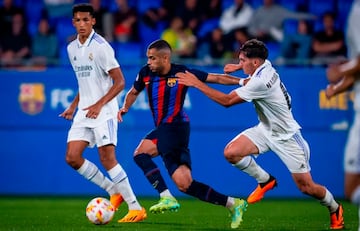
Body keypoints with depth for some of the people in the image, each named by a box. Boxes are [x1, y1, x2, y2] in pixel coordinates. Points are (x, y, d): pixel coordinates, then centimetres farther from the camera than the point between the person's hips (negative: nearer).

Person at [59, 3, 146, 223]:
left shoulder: (100, 47, -11)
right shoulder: (72, 48, 11)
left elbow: (120, 82, -12)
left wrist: (99, 105, -21)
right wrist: (74, 105, 16)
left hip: (103, 110, -7)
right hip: (84, 111, 7)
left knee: (107, 157, -16)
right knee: (72, 157, -3)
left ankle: (136, 208, -10)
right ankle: (114, 191, 12)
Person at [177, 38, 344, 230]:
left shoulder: (260, 83, -32)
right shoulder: (265, 66, -7)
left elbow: (227, 101, -29)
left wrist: (197, 83, -24)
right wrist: (240, 67, 4)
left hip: (286, 137, -8)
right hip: (266, 130, 8)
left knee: (306, 187, -4)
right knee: (231, 152, -14)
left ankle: (334, 208, 26)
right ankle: (265, 180, 10)